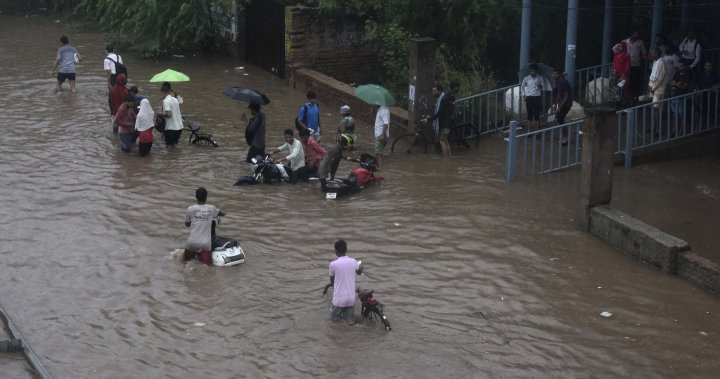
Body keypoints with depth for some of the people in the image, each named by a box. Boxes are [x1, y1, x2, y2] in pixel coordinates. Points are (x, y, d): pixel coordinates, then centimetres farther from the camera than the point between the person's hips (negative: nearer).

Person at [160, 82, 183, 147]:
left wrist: (161, 114, -8)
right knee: (175, 144, 17)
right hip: (179, 126, 7)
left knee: (169, 145, 2)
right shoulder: (175, 99, 9)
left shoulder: (166, 101, -15)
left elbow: (169, 114, -24)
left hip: (171, 127, -7)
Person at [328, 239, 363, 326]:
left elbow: (332, 281, 2)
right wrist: (360, 264, 41)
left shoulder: (333, 264, -13)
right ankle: (346, 315, 1)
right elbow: (359, 272, 20)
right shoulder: (353, 262, -4)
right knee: (350, 320, 18)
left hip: (339, 298, -2)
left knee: (334, 318, 22)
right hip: (351, 298, 2)